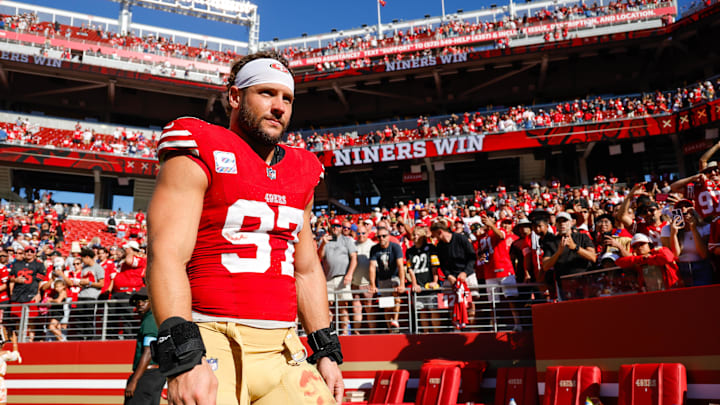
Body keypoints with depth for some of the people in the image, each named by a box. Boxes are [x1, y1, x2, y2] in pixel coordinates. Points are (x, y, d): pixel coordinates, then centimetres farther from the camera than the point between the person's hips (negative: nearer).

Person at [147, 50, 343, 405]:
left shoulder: (300, 173, 16)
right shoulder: (199, 156, -3)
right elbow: (166, 257, -14)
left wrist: (326, 351, 14)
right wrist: (183, 358, -24)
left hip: (283, 353, 6)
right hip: (214, 348, -6)